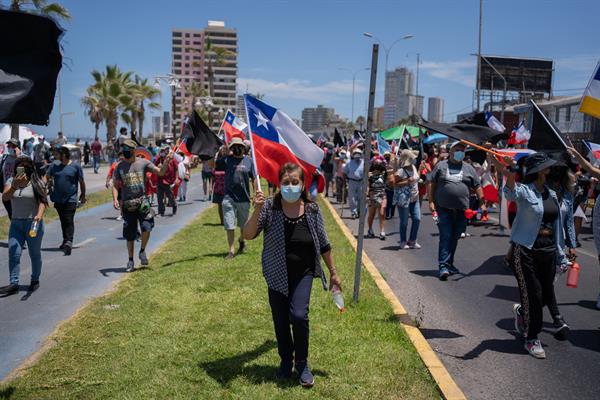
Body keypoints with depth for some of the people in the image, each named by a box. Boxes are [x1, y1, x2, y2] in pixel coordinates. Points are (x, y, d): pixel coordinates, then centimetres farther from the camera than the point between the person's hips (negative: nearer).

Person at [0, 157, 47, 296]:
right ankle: (14, 283, -8)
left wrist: (39, 215, -29)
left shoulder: (36, 183, -5)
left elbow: (42, 201, -11)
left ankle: (35, 280, 23)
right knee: (13, 253, -8)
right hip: (16, 223, 3)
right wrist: (14, 186, -29)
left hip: (33, 223, -3)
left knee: (35, 254, 7)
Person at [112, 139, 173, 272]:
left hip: (142, 201, -1)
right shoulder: (119, 167, 3)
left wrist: (166, 161, -19)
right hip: (127, 204, 1)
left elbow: (160, 173, -2)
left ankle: (142, 251, 12)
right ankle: (131, 261, 19)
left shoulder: (143, 163, 0)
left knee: (146, 228, -15)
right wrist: (115, 199, -12)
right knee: (129, 234, 6)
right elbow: (115, 185, 4)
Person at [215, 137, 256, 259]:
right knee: (229, 226, -3)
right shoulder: (226, 160, 1)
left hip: (244, 198, 1)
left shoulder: (249, 161, 1)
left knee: (244, 225, 18)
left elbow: (253, 179, 4)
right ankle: (231, 250, 4)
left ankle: (242, 241, 45)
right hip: (229, 198, -1)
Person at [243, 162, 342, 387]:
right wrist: (257, 210, -32)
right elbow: (248, 235, -18)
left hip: (303, 273, 0)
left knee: (299, 315, -17)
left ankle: (302, 364, 8)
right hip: (277, 274, 1)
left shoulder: (312, 210, -5)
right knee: (280, 322, 10)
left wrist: (333, 273, 8)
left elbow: (324, 245, 4)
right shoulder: (270, 207, -10)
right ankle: (286, 361, 37)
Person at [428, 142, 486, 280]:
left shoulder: (468, 168, 11)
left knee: (454, 238, 11)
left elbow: (477, 186, 12)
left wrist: (482, 204, 4)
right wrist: (431, 201, -2)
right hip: (444, 209, -3)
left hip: (462, 211, 3)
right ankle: (443, 266, -11)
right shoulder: (441, 165, 5)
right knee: (446, 237, -10)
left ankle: (449, 264, 23)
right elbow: (431, 183, 5)